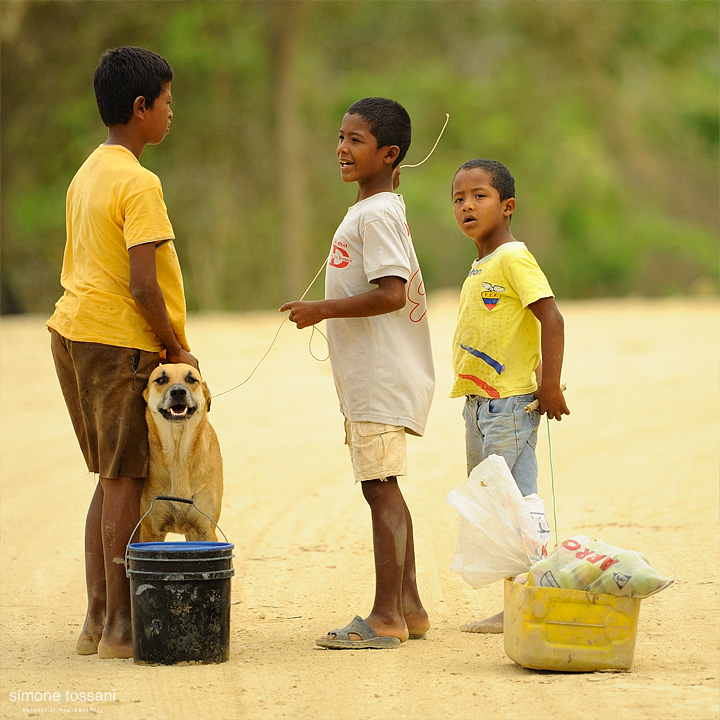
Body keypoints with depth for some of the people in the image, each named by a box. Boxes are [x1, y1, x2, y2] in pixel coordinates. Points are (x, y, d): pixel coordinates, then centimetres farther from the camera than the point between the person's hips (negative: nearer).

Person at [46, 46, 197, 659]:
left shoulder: (87, 174, 13)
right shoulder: (138, 184, -15)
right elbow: (142, 284, -20)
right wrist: (177, 349, -8)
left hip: (72, 332, 9)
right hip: (120, 342, -9)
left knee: (114, 478, 14)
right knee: (124, 482, -4)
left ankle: (98, 619, 15)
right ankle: (120, 626, -2)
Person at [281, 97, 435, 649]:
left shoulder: (376, 214, -15)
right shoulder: (384, 208, 17)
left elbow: (391, 293, -24)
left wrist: (322, 310, -18)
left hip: (381, 376, -11)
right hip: (368, 376, 11)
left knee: (380, 488, -9)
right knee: (384, 489, 15)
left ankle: (386, 618, -8)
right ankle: (409, 607, 22)